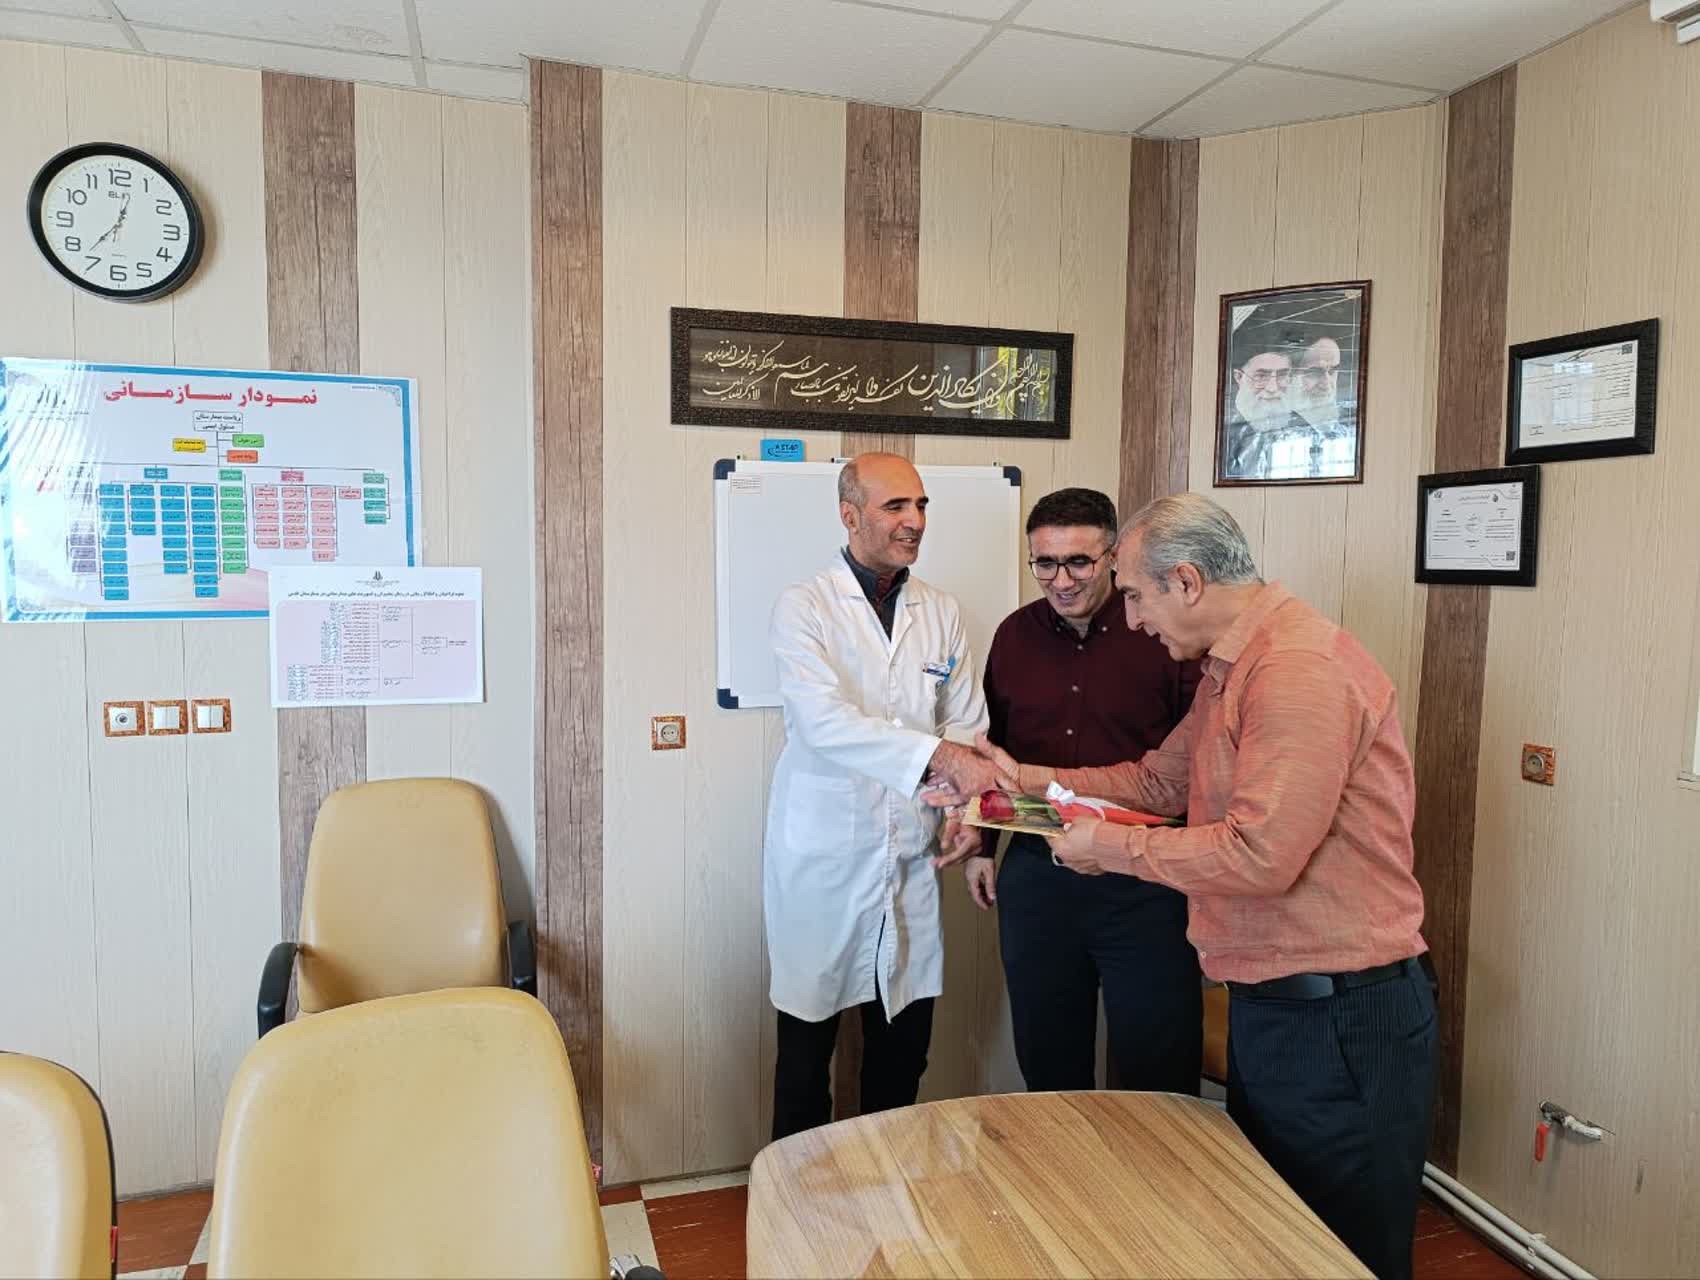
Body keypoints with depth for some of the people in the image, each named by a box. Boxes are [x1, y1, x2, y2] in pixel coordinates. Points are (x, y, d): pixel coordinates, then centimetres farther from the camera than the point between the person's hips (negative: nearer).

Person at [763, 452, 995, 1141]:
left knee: (903, 1044, 14)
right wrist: (938, 755, -32)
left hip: (911, 854, 4)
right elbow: (825, 722, -22)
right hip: (824, 857, -4)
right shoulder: (804, 607, -7)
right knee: (807, 1040, 9)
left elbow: (966, 724, 9)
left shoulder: (941, 613, 8)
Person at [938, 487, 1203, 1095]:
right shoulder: (1015, 634, 5)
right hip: (1035, 873, 4)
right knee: (1048, 1065, 18)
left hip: (1143, 881, -4)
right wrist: (978, 842, 13)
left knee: (1157, 1068, 7)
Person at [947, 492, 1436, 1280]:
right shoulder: (1228, 668, 10)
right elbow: (1161, 780, 16)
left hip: (1340, 1021, -10)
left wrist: (1112, 847, -17)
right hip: (1270, 1002, 10)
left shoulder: (1300, 670, -23)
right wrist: (1031, 781, 7)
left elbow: (1260, 854, -28)